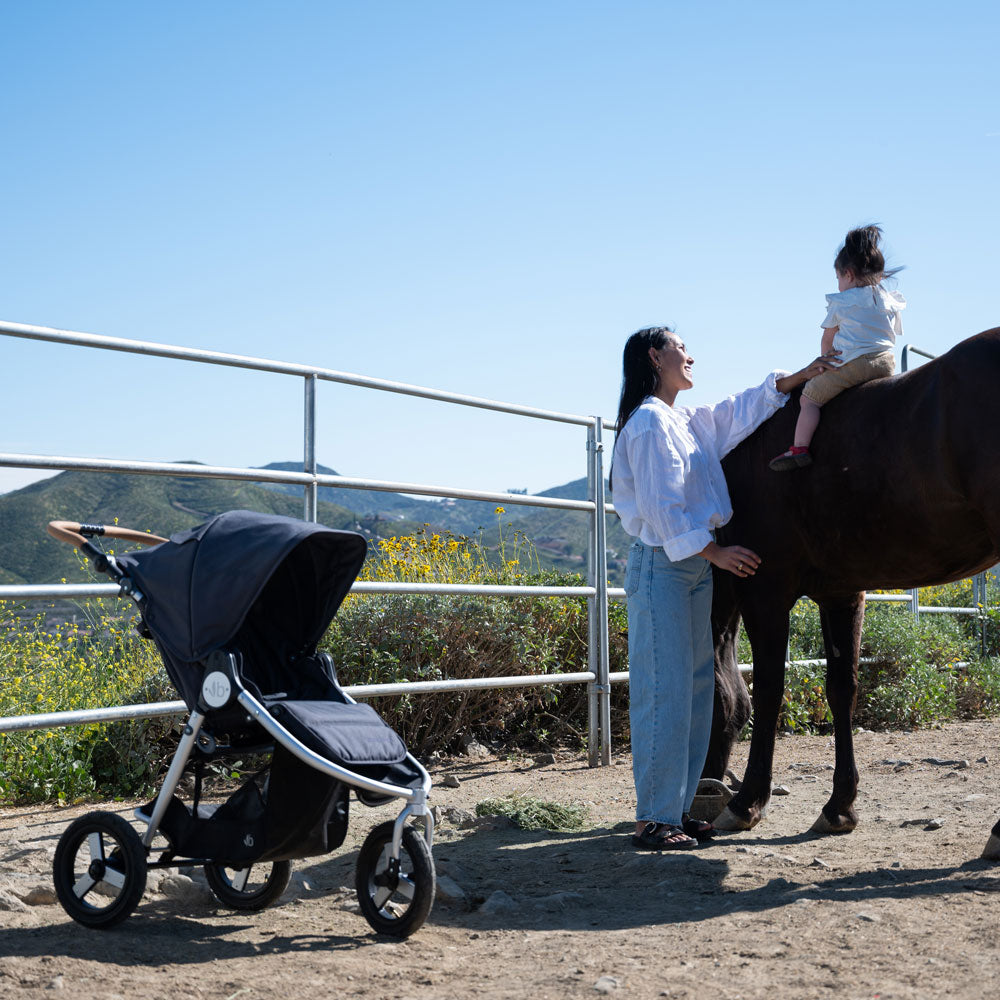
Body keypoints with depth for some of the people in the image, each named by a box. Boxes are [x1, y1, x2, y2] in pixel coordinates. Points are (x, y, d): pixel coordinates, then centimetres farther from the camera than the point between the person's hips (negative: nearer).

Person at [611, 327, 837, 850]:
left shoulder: (687, 422, 17)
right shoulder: (650, 421, -11)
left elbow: (741, 410, 29)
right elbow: (662, 506, -18)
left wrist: (800, 377, 26)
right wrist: (715, 551, -18)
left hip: (694, 565, 10)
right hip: (661, 565, -10)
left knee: (695, 689, 10)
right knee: (664, 692, -10)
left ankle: (676, 807, 15)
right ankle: (653, 820, -5)